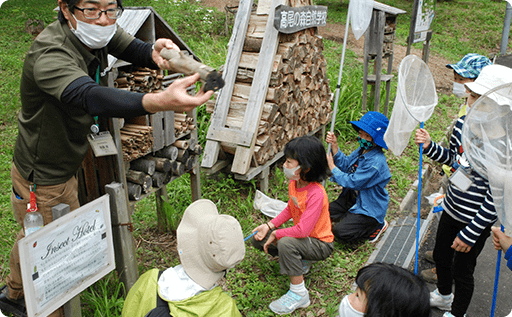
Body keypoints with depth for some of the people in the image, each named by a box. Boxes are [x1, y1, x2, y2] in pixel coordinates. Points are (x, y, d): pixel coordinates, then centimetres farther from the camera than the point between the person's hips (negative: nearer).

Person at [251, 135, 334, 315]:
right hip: (301, 235, 9)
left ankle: (299, 294, -18)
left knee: (286, 243, -36)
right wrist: (269, 226, -3)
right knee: (258, 239, 2)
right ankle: (301, 261, 14)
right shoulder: (294, 183, -7)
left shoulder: (316, 194, -32)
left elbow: (303, 230, -34)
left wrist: (276, 234, -20)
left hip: (320, 244, -8)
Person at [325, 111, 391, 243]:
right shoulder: (362, 150, -2)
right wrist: (334, 146, -10)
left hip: (369, 207, -8)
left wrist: (332, 167, -16)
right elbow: (345, 165, 2)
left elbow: (352, 182, -26)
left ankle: (377, 225, 4)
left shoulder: (376, 163, -29)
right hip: (352, 199, 8)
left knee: (340, 232, -17)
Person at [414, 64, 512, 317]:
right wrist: (429, 146, -7)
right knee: (441, 256, 25)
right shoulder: (463, 124, -7)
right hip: (452, 208, 7)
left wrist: (470, 233, -20)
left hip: (476, 220, -7)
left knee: (462, 270, 12)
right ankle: (443, 295, 54)